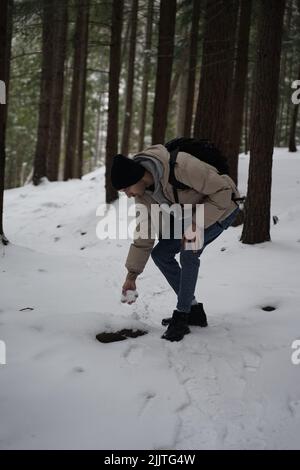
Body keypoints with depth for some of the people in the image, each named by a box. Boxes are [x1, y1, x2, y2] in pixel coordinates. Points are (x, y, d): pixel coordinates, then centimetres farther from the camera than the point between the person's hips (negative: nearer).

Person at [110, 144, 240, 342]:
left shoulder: (181, 167, -38)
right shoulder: (143, 191, -13)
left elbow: (223, 190, -30)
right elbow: (144, 231, -3)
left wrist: (197, 224, -34)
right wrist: (131, 275, -3)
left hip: (221, 209, -8)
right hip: (191, 215, 8)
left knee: (188, 253, -26)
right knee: (160, 254, 0)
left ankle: (181, 317, -13)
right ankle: (194, 310, 10)